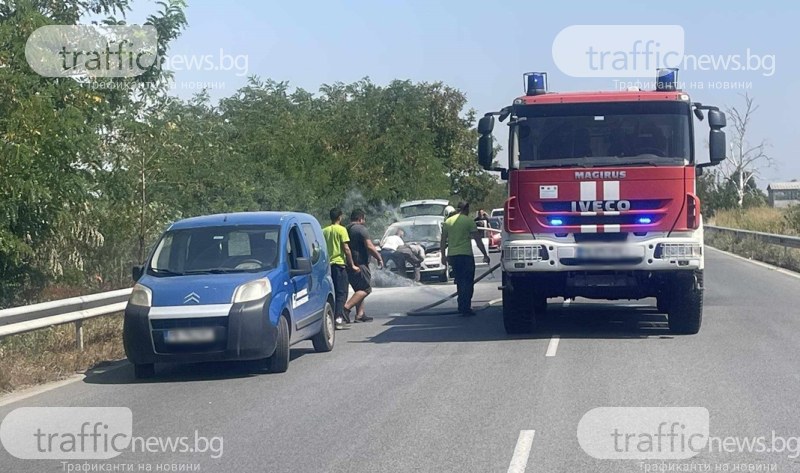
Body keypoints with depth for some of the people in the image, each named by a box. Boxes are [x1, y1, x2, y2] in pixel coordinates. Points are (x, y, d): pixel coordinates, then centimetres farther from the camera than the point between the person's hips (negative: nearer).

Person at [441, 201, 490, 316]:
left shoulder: (448, 222, 8)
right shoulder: (469, 221, -6)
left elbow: (443, 240, 11)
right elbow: (478, 240, -7)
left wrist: (443, 255, 18)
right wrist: (485, 255, -2)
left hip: (452, 256, 5)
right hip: (466, 255, -5)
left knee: (460, 282, 16)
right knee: (468, 283, -1)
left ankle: (462, 307, 18)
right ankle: (465, 308, -8)